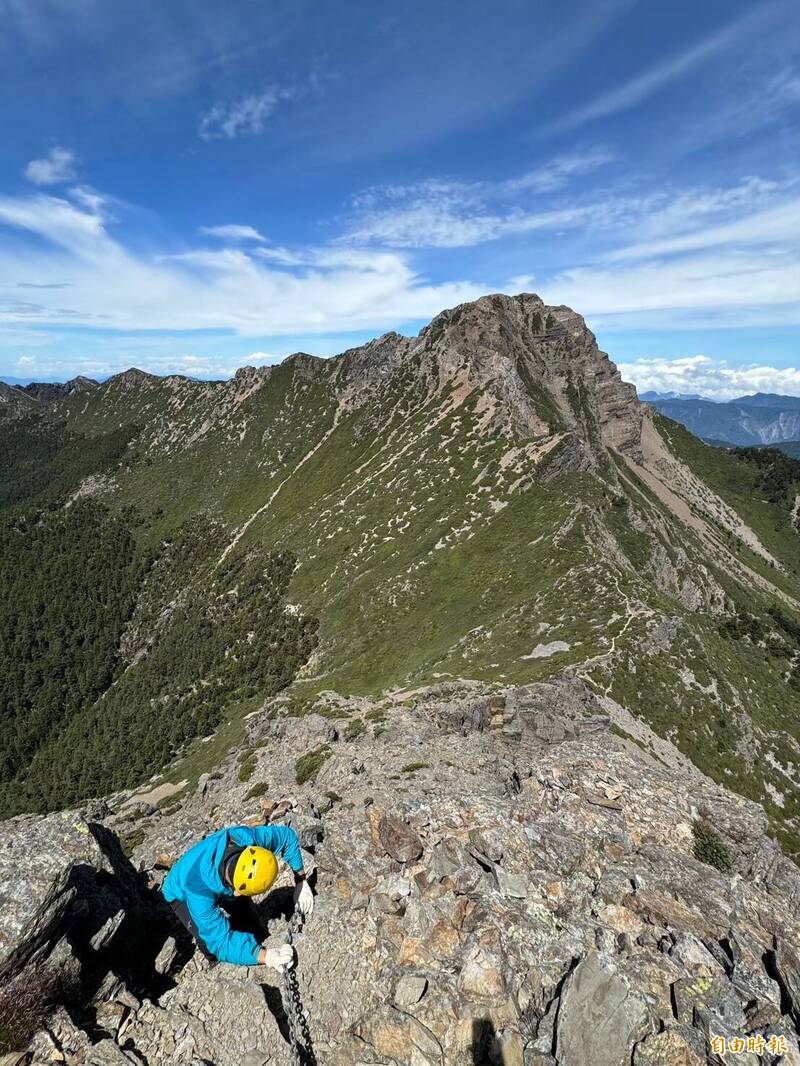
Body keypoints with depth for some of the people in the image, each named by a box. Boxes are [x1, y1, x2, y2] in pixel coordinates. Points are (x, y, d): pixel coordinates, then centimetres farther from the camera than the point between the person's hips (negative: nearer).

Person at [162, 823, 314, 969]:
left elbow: (287, 836, -24)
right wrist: (267, 956, -52)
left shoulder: (245, 837, -41)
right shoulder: (198, 893, -48)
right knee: (211, 943, -20)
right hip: (182, 895, -4)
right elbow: (220, 942, -42)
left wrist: (301, 882, -26)